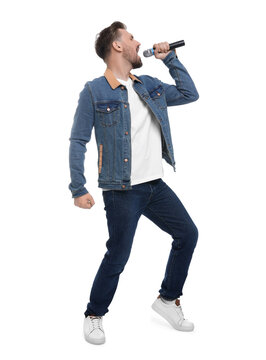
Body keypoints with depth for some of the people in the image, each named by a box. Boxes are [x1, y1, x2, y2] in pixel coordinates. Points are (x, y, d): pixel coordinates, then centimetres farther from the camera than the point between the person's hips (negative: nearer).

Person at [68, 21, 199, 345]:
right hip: (122, 191, -7)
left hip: (155, 185, 7)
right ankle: (93, 316, 22)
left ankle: (168, 299, 27)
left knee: (188, 234, 10)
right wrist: (78, 189, -15)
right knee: (118, 256, -1)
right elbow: (78, 142, -8)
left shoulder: (150, 86, 12)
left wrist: (170, 59, 12)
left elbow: (190, 94, 19)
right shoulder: (94, 91, -6)